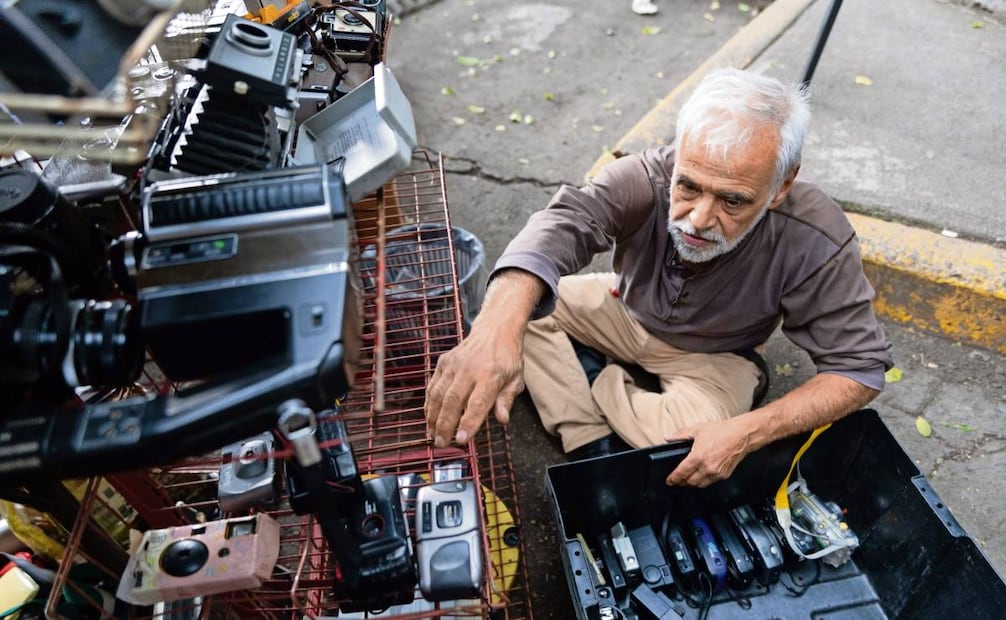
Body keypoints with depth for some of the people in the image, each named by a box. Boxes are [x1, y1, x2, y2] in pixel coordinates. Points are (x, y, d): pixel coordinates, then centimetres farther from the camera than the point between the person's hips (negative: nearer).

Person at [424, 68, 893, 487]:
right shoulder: (647, 177, -31)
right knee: (511, 297, -17)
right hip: (626, 309, 2)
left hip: (714, 354, -1)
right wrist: (499, 324, -71)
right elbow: (563, 223, -49)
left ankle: (598, 383, -2)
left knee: (698, 434, -32)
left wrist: (747, 433, -37)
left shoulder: (816, 244, -31)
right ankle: (592, 444, -12)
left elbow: (859, 367, -24)